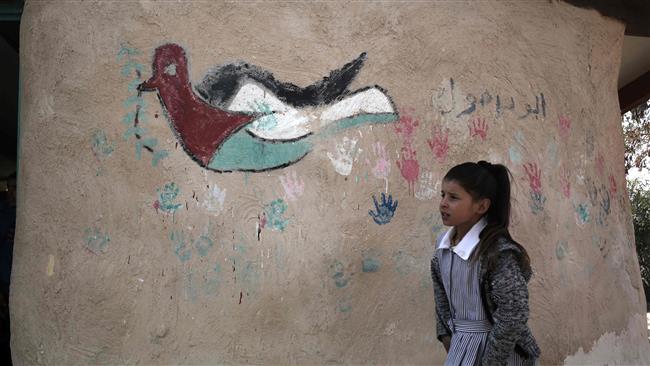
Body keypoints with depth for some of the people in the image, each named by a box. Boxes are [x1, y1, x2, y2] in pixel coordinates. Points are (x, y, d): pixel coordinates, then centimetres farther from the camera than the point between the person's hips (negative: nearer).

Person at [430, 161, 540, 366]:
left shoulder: (499, 252, -25)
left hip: (498, 349, -6)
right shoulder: (443, 242, -3)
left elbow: (513, 318, -22)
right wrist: (445, 333, 11)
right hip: (461, 345, 7)